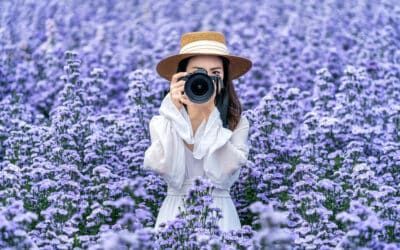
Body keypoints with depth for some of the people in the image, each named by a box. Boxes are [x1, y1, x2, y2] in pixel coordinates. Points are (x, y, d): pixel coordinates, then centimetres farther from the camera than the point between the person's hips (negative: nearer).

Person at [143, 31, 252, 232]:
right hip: (175, 212, 0)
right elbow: (168, 173, -13)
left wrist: (209, 116, -15)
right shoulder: (160, 122, 1)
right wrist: (175, 112, -16)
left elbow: (224, 176, -12)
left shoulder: (237, 122, 1)